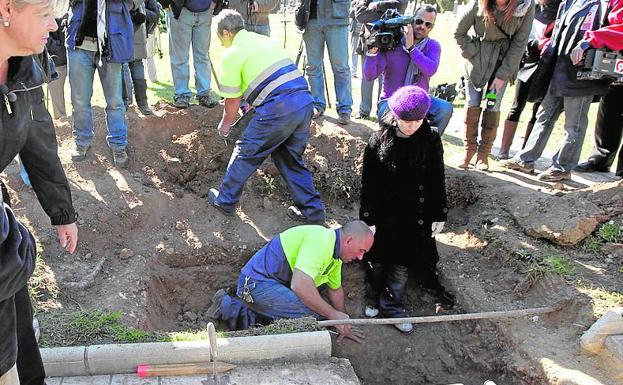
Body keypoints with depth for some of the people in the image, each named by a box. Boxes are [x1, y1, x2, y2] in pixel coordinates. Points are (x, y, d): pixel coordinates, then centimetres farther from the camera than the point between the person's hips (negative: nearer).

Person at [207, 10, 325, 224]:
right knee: (290, 158, 20)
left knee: (246, 152, 13)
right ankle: (312, 210, 21)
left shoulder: (232, 55, 3)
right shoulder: (266, 40, 24)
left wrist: (225, 124, 26)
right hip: (305, 102, 7)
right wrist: (254, 103, 43)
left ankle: (225, 200, 27)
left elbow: (233, 100, 7)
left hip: (278, 110, -7)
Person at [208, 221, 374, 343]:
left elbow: (335, 289, 27)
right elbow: (300, 285, -32)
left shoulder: (334, 251, 12)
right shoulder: (321, 241, -21)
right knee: (315, 315, -22)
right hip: (258, 282, -10)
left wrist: (343, 324, 29)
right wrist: (333, 314, -22)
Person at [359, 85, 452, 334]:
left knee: (403, 262, 8)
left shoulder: (431, 140, -7)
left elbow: (437, 181, 0)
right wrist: (367, 218, -7)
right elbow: (368, 183, -7)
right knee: (378, 260, 13)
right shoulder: (379, 141, -11)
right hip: (384, 214, 0)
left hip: (415, 216, 1)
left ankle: (392, 306, 25)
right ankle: (374, 297, 35)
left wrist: (439, 214, 1)